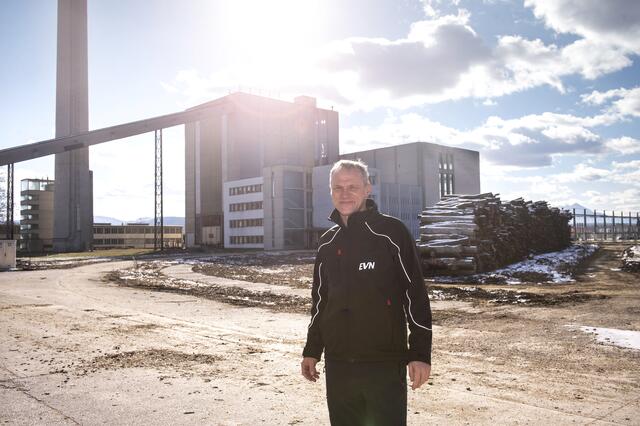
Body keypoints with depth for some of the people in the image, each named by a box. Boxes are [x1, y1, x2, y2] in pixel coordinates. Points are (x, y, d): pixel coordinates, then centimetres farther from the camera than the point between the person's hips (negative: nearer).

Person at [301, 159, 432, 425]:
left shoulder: (391, 233, -6)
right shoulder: (327, 243, 10)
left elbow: (416, 295, -8)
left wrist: (420, 353, -10)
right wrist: (312, 351, 17)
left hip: (385, 365, -5)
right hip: (338, 365, 5)